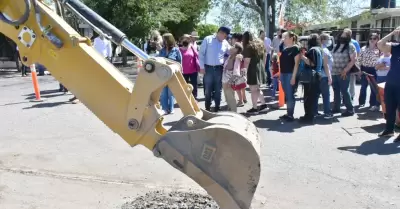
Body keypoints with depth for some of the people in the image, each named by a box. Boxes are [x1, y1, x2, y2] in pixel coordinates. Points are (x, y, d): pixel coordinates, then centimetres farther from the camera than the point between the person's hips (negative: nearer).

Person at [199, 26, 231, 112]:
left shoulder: (225, 43, 6)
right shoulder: (207, 39, -3)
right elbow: (201, 54, -4)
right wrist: (202, 67, -8)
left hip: (219, 69, 3)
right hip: (208, 68, -3)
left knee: (218, 90, 10)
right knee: (208, 90, 5)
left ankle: (217, 108, 22)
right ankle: (207, 108, 17)